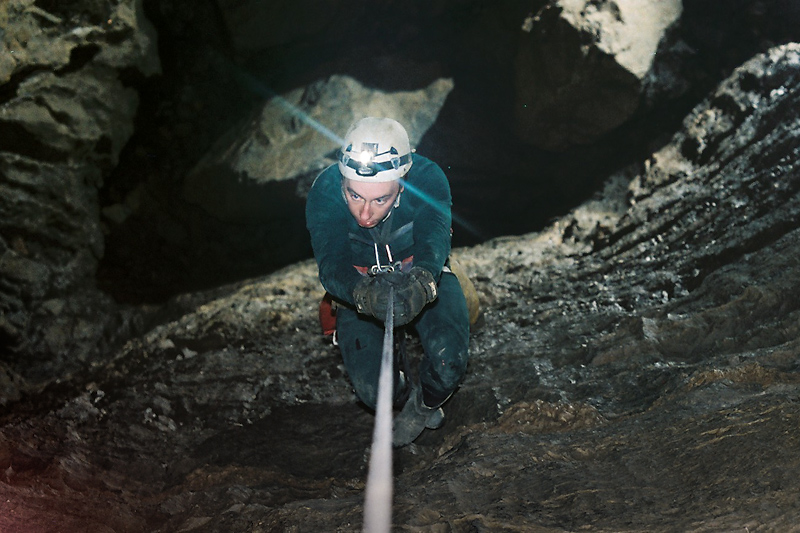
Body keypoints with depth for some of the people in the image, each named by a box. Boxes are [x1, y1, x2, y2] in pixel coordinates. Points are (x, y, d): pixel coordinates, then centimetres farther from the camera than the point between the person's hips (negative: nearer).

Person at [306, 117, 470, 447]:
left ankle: (425, 404, 9)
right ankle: (401, 393, 21)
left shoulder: (427, 179, -27)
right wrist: (364, 294, -58)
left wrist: (421, 281, -64)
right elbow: (331, 264, -35)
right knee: (373, 391, -18)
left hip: (421, 276, 0)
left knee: (448, 360, -27)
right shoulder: (324, 193, -26)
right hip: (359, 288, 1)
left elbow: (433, 240, -40)